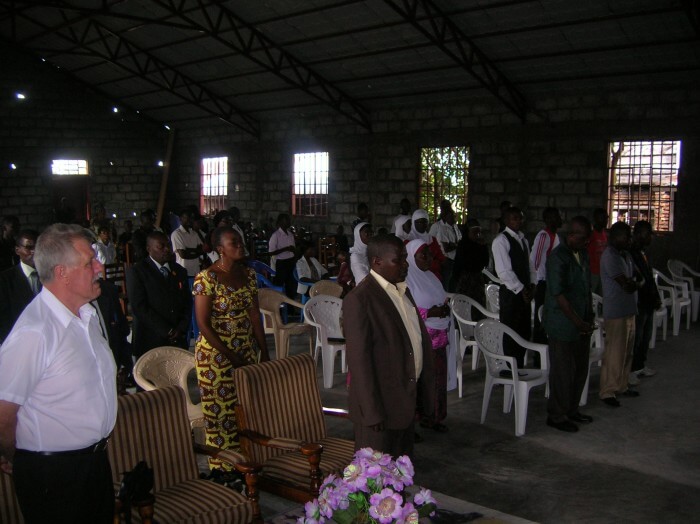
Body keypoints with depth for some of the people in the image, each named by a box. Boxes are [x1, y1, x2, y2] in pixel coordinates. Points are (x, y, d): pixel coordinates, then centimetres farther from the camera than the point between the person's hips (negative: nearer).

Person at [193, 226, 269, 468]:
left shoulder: (248, 274, 5)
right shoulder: (207, 278, -14)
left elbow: (255, 315, 6)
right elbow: (203, 324, -15)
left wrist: (264, 351, 1)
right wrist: (230, 356, -15)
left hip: (247, 352, 6)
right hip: (216, 355, -6)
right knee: (221, 410, 4)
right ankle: (223, 468, 18)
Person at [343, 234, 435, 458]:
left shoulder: (402, 290, 11)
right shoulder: (359, 299, -17)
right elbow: (359, 358, -20)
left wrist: (425, 391, 14)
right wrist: (372, 412, -21)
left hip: (407, 401, 8)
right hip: (381, 405, -8)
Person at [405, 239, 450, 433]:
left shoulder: (430, 277, 14)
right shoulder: (406, 279, -12)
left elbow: (442, 300, 22)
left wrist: (445, 308, -1)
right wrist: (429, 313, -23)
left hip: (437, 338, 8)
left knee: (436, 378, 11)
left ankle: (432, 417, 23)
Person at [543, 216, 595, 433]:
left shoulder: (582, 254, 10)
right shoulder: (557, 257, -17)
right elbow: (558, 294, -21)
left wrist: (589, 316, 10)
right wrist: (577, 321, -21)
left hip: (581, 324, 9)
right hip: (563, 324, -9)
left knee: (580, 368, 16)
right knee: (563, 371, 0)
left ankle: (571, 410, 31)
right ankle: (556, 416, 14)